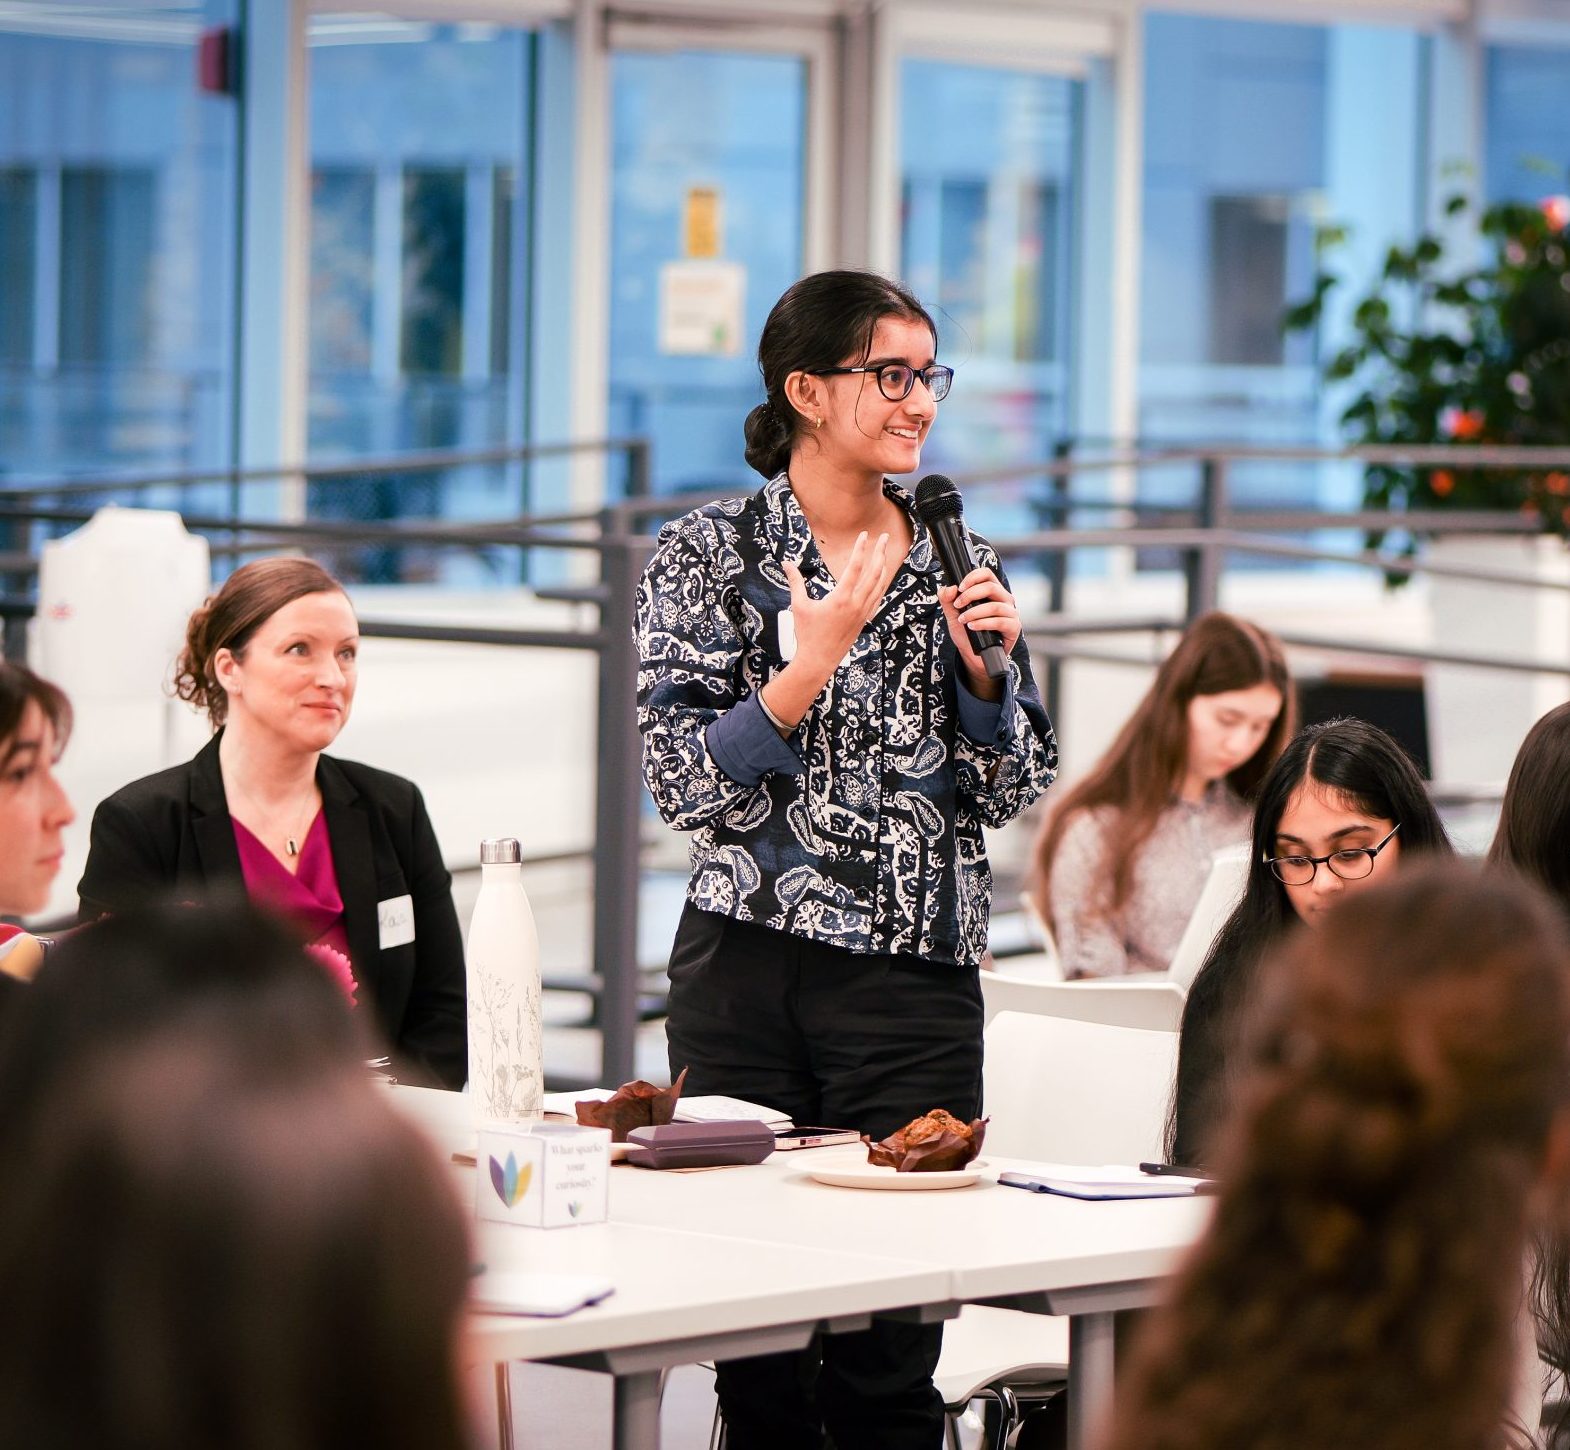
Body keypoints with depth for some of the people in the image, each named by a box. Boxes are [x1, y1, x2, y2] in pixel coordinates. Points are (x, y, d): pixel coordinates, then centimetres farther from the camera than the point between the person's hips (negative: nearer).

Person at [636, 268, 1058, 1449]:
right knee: (756, 1352, 1)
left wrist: (984, 664, -4)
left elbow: (1017, 792, 12)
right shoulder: (709, 555, 2)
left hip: (917, 983, 2)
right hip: (751, 967, -2)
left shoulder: (958, 561, 11)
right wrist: (815, 660, -16)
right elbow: (687, 785, -6)